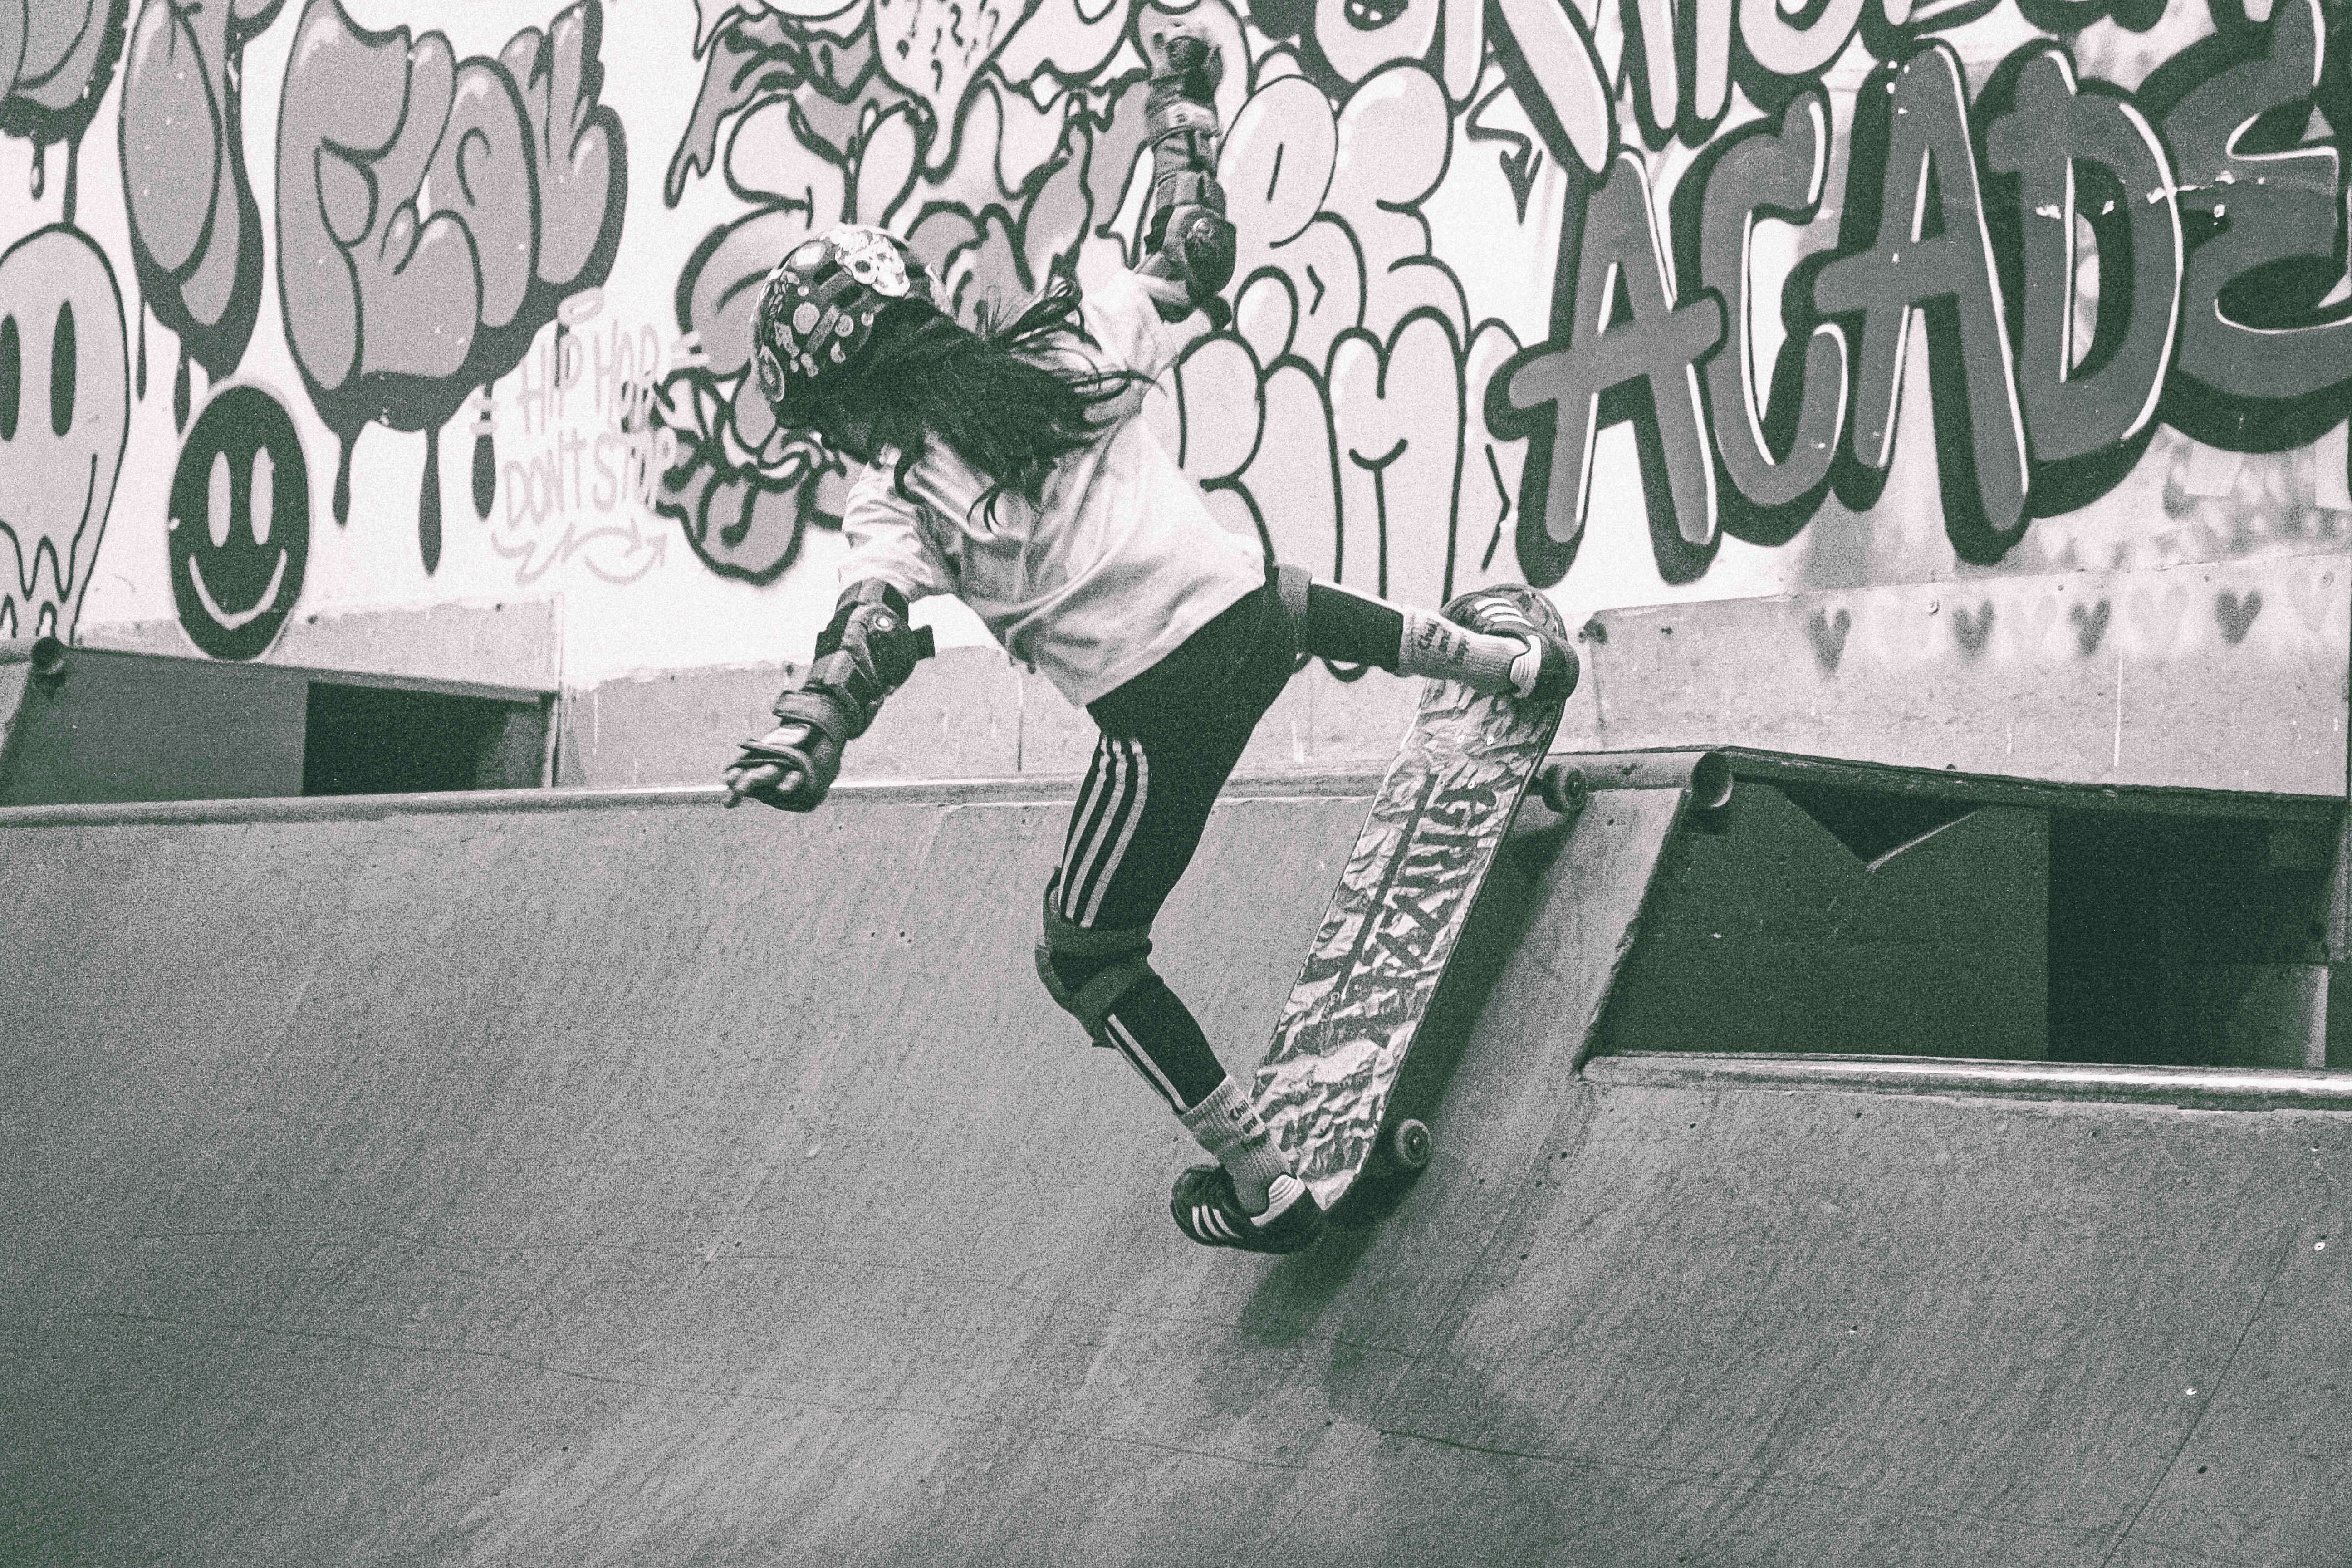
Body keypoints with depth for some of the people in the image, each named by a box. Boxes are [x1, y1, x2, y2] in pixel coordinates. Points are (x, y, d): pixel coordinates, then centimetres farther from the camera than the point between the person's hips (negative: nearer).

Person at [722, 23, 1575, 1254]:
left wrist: (806, 745, -37)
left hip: (1158, 711, -5)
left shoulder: (894, 491, -6)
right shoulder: (1061, 344, 4)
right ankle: (1511, 659, 57)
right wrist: (1180, 110, 28)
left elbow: (874, 620, -24)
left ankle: (1261, 1187, 15)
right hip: (1244, 612, 5)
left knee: (1085, 957, 16)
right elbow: (1193, 265, 16)